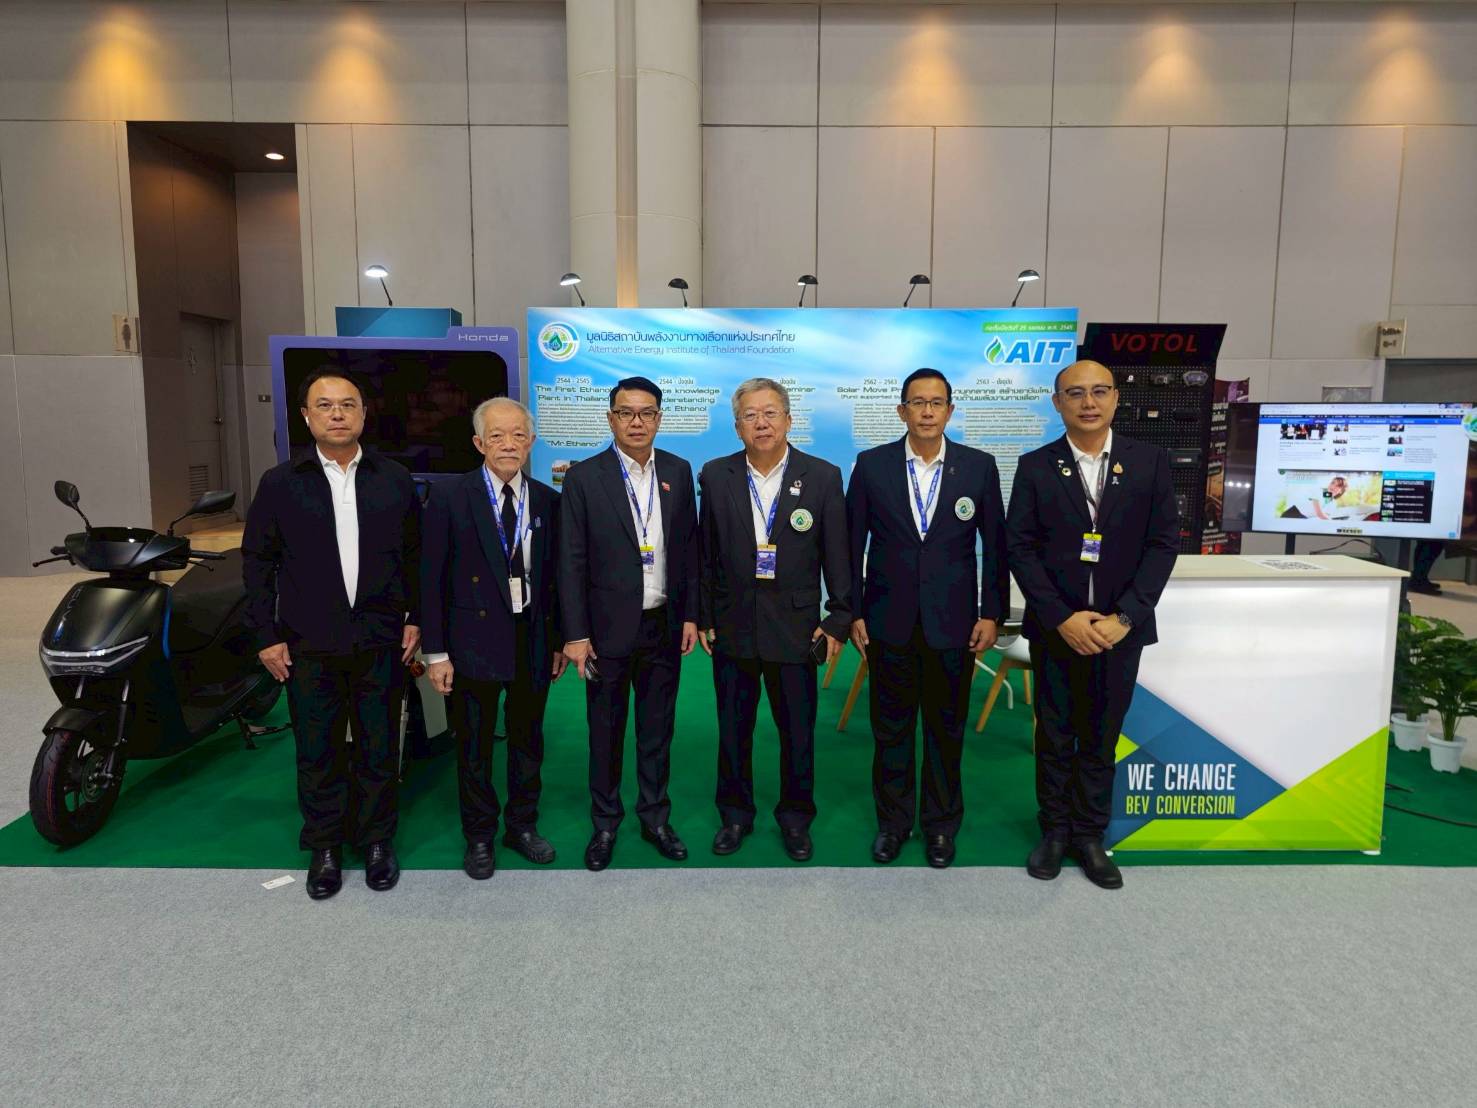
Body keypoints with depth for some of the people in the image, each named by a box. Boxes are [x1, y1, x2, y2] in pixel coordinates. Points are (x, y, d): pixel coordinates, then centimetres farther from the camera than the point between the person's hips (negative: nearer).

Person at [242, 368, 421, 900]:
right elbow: (257, 561, 3)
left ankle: (377, 841, 27)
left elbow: (414, 554, 8)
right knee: (317, 753, 10)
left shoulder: (394, 479, 3)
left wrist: (415, 618, 3)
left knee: (379, 749, 10)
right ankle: (324, 847, 27)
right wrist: (267, 635, 0)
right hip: (308, 643, 0)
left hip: (380, 640, 1)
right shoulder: (280, 482, 0)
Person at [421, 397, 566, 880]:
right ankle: (479, 837, 29)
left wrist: (559, 639, 8)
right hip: (475, 641, -3)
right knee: (474, 748, 10)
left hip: (533, 640, 3)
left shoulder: (547, 500, 3)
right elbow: (431, 578, -7)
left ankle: (522, 825, 35)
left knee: (528, 740, 16)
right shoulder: (449, 496, -7)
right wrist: (435, 651, -9)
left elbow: (555, 575, 7)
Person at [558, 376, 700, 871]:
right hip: (608, 627, -3)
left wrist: (691, 614, 4)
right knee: (605, 731, 11)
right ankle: (605, 823, 28)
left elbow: (689, 548, 7)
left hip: (664, 626, 3)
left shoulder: (678, 472, 3)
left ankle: (655, 816, 31)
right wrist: (575, 634, -10)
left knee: (658, 729, 15)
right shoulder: (584, 477, -7)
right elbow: (572, 562, -7)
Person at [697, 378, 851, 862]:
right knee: (732, 729, 13)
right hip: (732, 627, 2)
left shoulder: (823, 476, -4)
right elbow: (706, 554, 5)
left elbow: (838, 556, -2)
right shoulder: (715, 476, 0)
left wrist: (839, 620, -4)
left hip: (795, 627, -1)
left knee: (798, 731, 10)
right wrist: (703, 617, 4)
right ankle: (735, 814, 32)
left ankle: (795, 817, 30)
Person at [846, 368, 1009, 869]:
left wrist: (992, 613, 0)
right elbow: (853, 544, 2)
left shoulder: (979, 466, -1)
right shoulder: (871, 465, -2)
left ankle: (941, 824, 29)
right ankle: (892, 821, 29)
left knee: (946, 728, 12)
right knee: (890, 728, 11)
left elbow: (995, 545, 3)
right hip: (888, 620, 0)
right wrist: (852, 612, -1)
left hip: (953, 621, 0)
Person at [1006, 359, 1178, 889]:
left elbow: (1163, 543, -2)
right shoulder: (1035, 466, -1)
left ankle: (1089, 834, 26)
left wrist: (1125, 617, -12)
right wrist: (1063, 618, -13)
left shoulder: (1150, 461, 1)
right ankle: (1055, 829, 27)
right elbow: (1020, 548, -4)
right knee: (1054, 737, 11)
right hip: (1054, 628, 0)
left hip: (1119, 628, 1)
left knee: (1101, 739, 11)